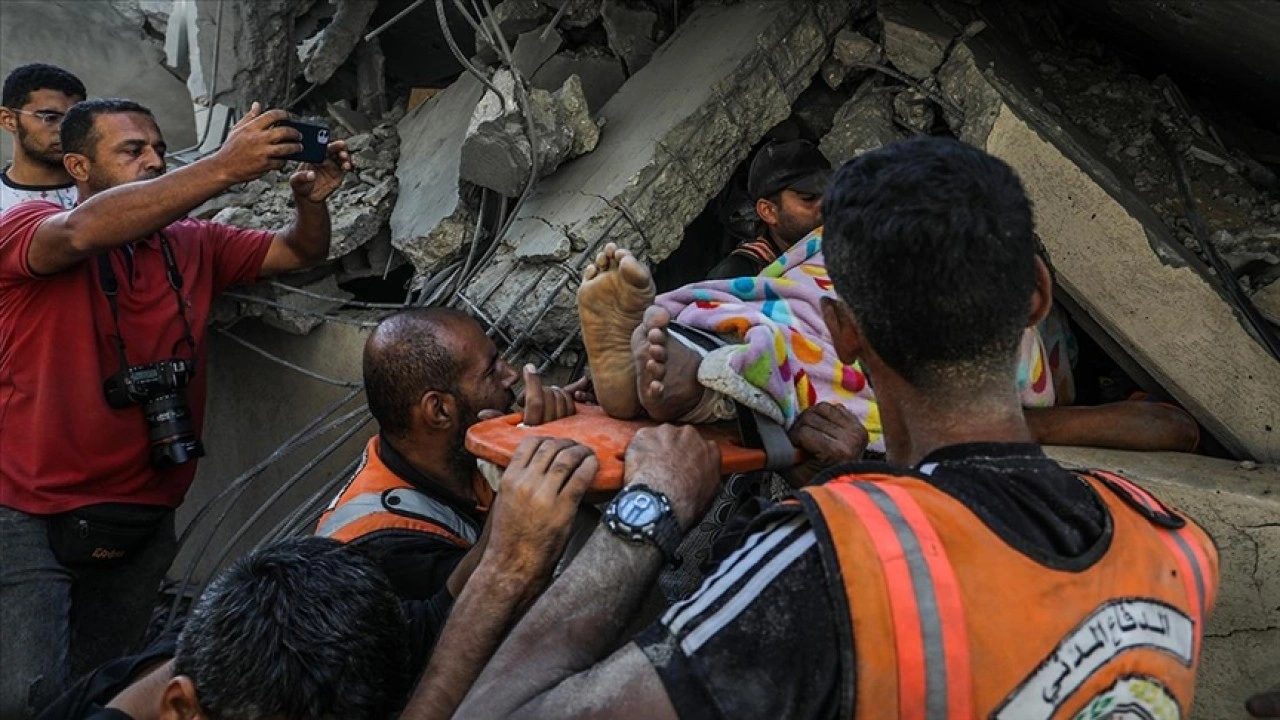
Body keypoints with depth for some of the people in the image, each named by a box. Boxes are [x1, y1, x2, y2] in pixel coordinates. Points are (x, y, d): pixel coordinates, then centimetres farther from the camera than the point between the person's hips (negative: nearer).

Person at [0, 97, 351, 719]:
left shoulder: (193, 244, 6)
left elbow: (299, 253, 8)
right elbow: (84, 231, -32)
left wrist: (311, 198, -16)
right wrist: (225, 166, -38)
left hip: (144, 515, 5)